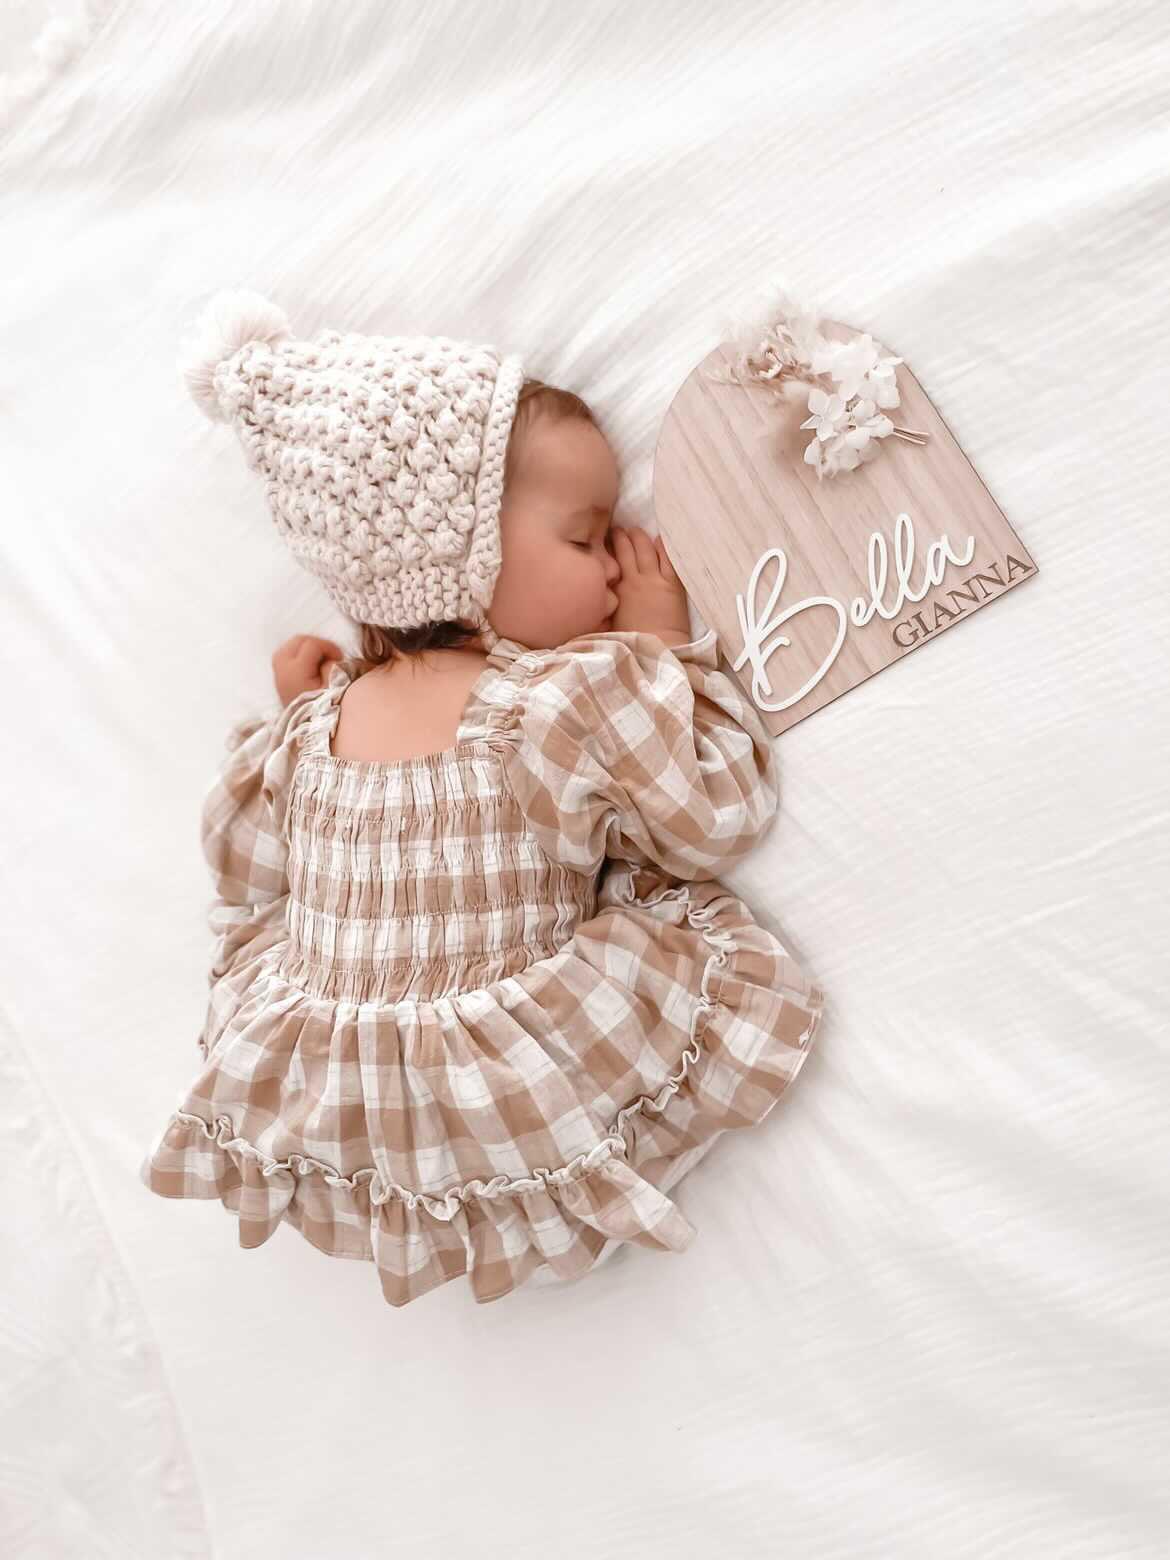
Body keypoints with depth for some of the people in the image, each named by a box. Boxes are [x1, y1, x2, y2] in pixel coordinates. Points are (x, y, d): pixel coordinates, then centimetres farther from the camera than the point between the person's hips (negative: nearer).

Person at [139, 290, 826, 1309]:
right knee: (762, 985, 3)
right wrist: (670, 647, 4)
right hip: (515, 1134, -5)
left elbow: (246, 879, 15)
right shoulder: (583, 696, -14)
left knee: (261, 939, 33)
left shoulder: (316, 726, 2)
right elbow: (723, 818, -4)